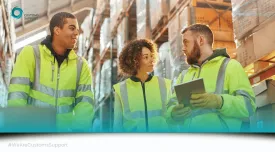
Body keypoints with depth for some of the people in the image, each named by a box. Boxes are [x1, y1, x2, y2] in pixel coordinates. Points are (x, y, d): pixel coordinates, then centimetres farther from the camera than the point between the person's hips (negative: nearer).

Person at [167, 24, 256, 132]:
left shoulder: (230, 66, 5)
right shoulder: (183, 75, 20)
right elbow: (171, 106, 14)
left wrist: (220, 101, -21)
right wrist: (174, 113, -8)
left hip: (221, 131, -4)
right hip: (187, 129, 4)